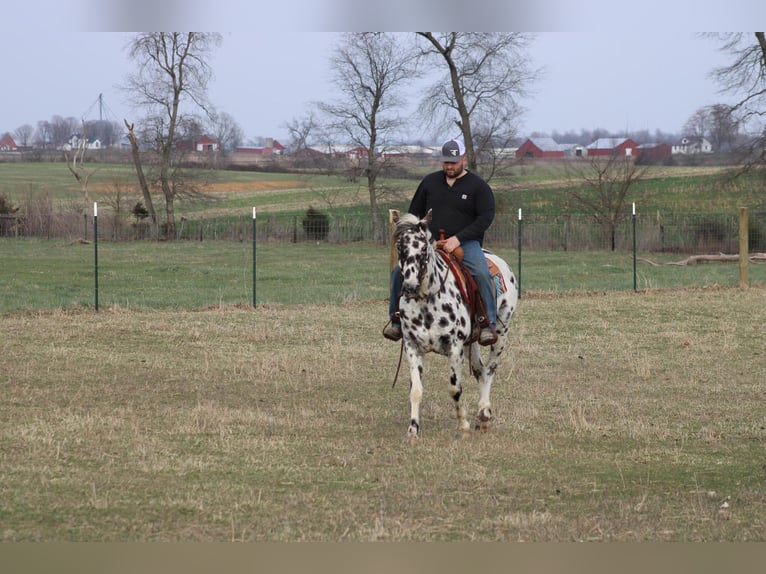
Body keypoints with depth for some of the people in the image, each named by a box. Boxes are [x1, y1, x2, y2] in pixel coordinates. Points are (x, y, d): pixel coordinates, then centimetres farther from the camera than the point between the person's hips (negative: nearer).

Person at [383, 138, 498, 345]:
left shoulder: (478, 186, 0)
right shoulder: (430, 182, 13)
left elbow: (486, 217, -8)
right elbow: (414, 211, 21)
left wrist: (458, 239, -17)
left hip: (465, 242, -3)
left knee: (482, 273, -32)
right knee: (399, 270, -15)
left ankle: (489, 323, -25)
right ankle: (396, 319, -2)